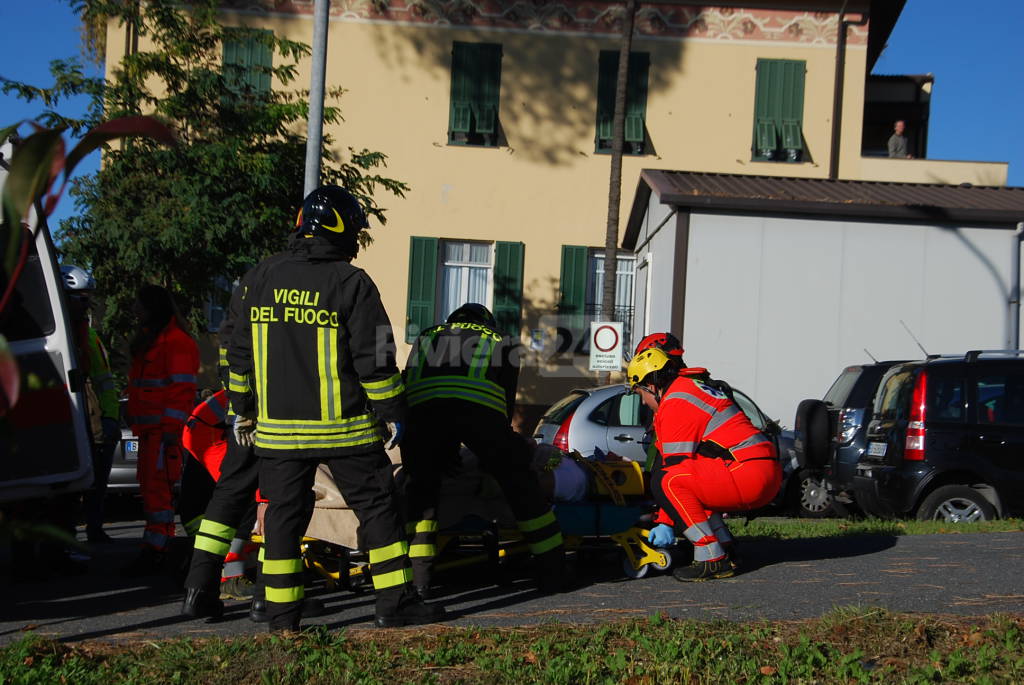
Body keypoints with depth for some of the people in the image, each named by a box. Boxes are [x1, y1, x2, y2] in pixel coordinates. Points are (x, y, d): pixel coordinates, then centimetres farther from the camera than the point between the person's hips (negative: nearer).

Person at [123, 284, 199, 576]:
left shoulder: (176, 341, -12)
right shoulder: (149, 338, 21)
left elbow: (182, 388, -18)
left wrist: (171, 428, -22)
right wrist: (134, 417, 25)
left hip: (164, 428, -11)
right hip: (149, 428, 11)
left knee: (157, 487, -12)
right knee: (149, 486, 13)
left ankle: (155, 551, -11)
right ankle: (154, 550, 19)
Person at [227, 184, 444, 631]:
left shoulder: (261, 278, 7)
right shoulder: (351, 284, -8)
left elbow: (240, 351, 12)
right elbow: (374, 358, -10)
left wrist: (242, 409, 21)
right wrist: (392, 412, -1)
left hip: (277, 427, 4)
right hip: (343, 427, -4)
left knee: (284, 515, 10)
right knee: (377, 509, 7)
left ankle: (282, 614, 10)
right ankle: (395, 603, 11)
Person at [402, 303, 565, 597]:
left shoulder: (425, 337, 40)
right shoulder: (501, 342, 36)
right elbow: (508, 402, 31)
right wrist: (490, 452, 44)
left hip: (421, 407, 1)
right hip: (480, 405, -1)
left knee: (419, 488, 19)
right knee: (518, 483, 16)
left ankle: (418, 575, 9)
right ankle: (552, 568, 23)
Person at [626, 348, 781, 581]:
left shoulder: (675, 402, -6)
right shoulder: (692, 386, 25)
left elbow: (675, 464, -8)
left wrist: (665, 523, -1)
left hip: (748, 474, -10)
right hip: (767, 474, 10)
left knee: (665, 481, -16)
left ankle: (712, 560, -14)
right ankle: (725, 551, 15)